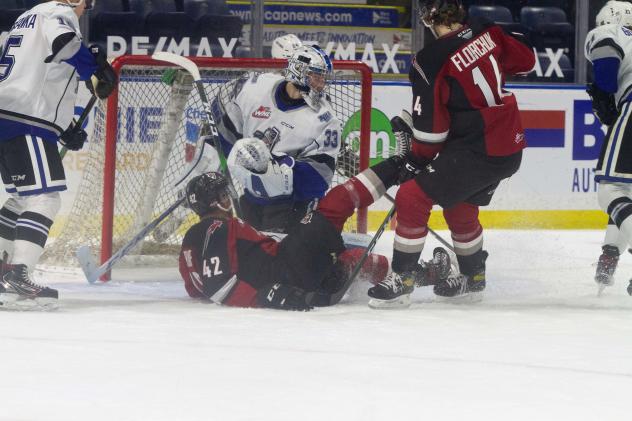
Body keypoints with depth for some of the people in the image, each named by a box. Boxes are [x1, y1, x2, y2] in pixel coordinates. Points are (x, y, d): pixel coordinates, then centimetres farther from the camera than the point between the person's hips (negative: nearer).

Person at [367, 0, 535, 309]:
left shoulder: (430, 62, -17)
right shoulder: (487, 33, 0)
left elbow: (431, 127, -13)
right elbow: (525, 61, 16)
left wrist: (419, 158, 5)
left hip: (476, 150, -8)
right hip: (512, 147, 8)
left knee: (412, 198, -4)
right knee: (459, 206, 28)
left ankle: (402, 280, -3)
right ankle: (473, 275, 42)